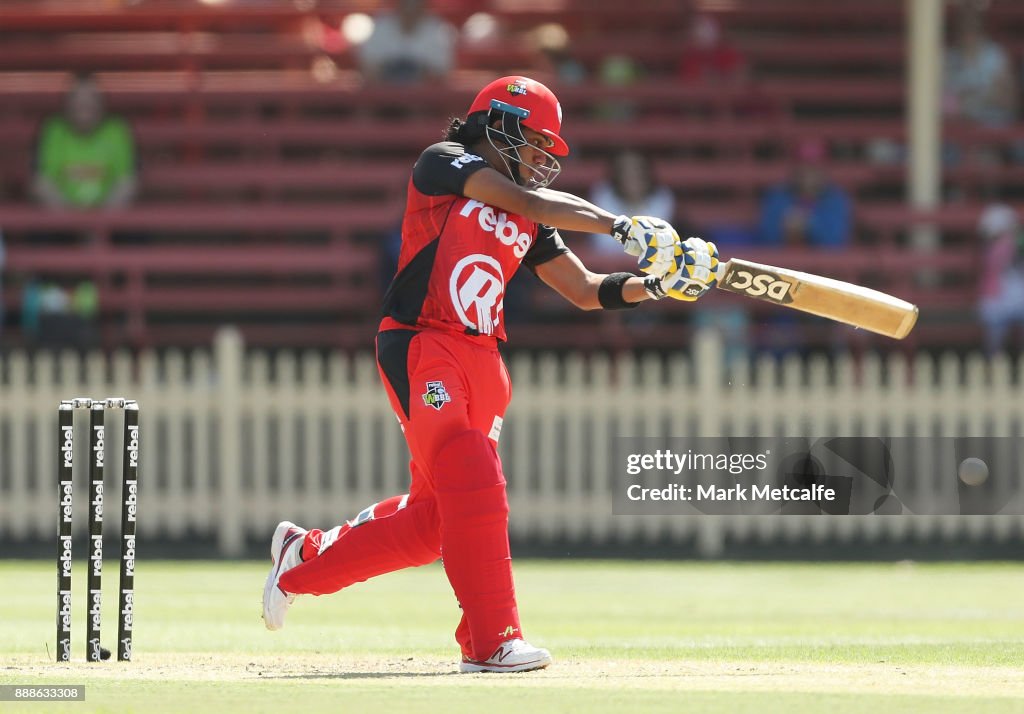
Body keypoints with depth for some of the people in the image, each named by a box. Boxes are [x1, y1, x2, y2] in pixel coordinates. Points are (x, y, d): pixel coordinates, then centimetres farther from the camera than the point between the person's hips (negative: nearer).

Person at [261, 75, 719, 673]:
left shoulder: (528, 224, 18)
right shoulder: (445, 164, -2)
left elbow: (588, 291, 17)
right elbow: (529, 202, -17)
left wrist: (656, 284, 1)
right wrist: (621, 227, -21)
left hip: (481, 360, 8)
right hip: (420, 348, -8)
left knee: (436, 516, 8)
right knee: (473, 485, -21)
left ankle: (307, 557, 29)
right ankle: (492, 642, -20)